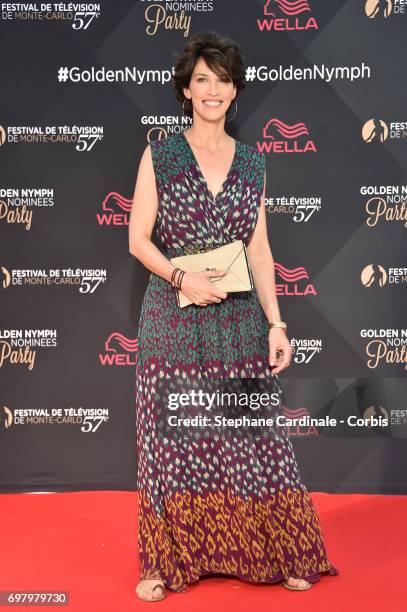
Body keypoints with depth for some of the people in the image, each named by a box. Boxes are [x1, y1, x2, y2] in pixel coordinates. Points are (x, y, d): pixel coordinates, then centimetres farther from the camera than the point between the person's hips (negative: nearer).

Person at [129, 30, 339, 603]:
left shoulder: (253, 163, 9)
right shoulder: (159, 155, 2)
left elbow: (259, 250, 7)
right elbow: (138, 239, -1)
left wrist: (276, 322, 0)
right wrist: (182, 277, -17)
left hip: (240, 321, 2)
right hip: (175, 319, -2)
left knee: (253, 439, 7)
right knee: (174, 441, 5)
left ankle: (279, 555, 24)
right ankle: (169, 561, 21)